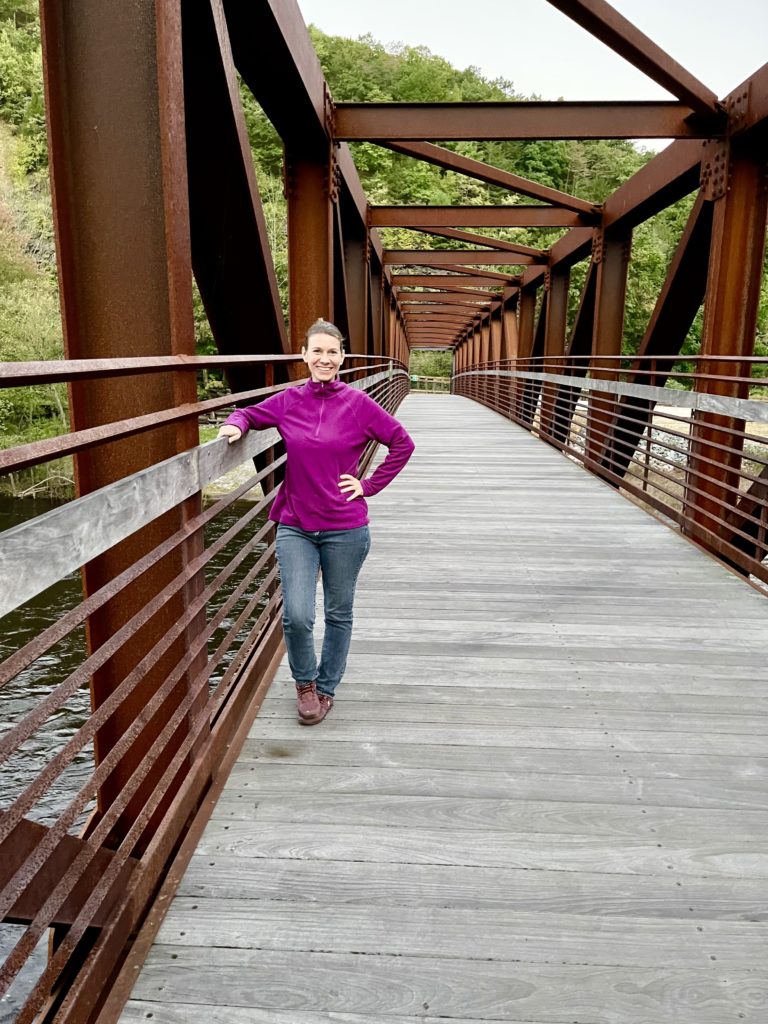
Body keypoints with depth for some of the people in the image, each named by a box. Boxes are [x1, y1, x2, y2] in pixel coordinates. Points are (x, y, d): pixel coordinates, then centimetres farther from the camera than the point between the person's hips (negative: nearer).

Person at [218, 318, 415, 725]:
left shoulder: (357, 403, -5)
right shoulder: (288, 402, 1)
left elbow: (402, 444, 2)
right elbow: (250, 413, 16)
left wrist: (369, 485, -2)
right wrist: (236, 424, -7)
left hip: (345, 529, -1)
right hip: (295, 527, 1)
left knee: (338, 613, 12)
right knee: (296, 616, -8)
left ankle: (326, 687, 34)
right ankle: (304, 681, 23)